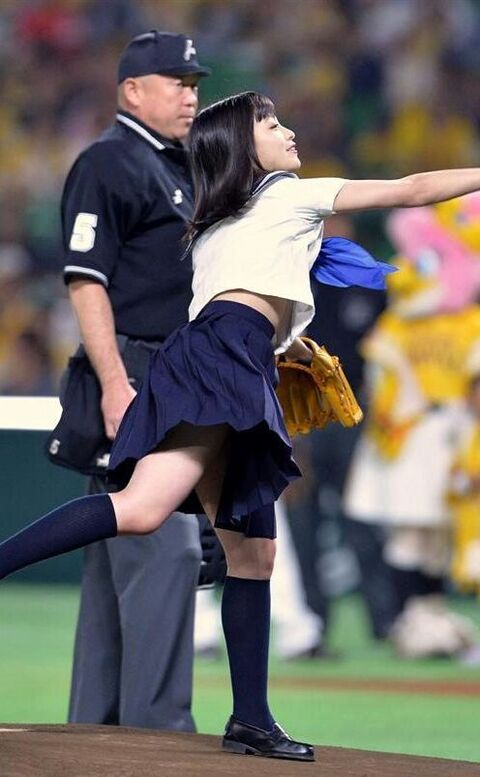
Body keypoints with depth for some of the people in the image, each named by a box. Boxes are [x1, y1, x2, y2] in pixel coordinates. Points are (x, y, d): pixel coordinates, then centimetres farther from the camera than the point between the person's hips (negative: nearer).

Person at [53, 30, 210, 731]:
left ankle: (96, 728, 14)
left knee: (116, 559, 11)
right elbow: (86, 282, -16)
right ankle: (157, 727, -16)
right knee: (165, 550, -15)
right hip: (132, 372, -10)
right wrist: (116, 384, -24)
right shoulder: (108, 164, -9)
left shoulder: (177, 169, 20)